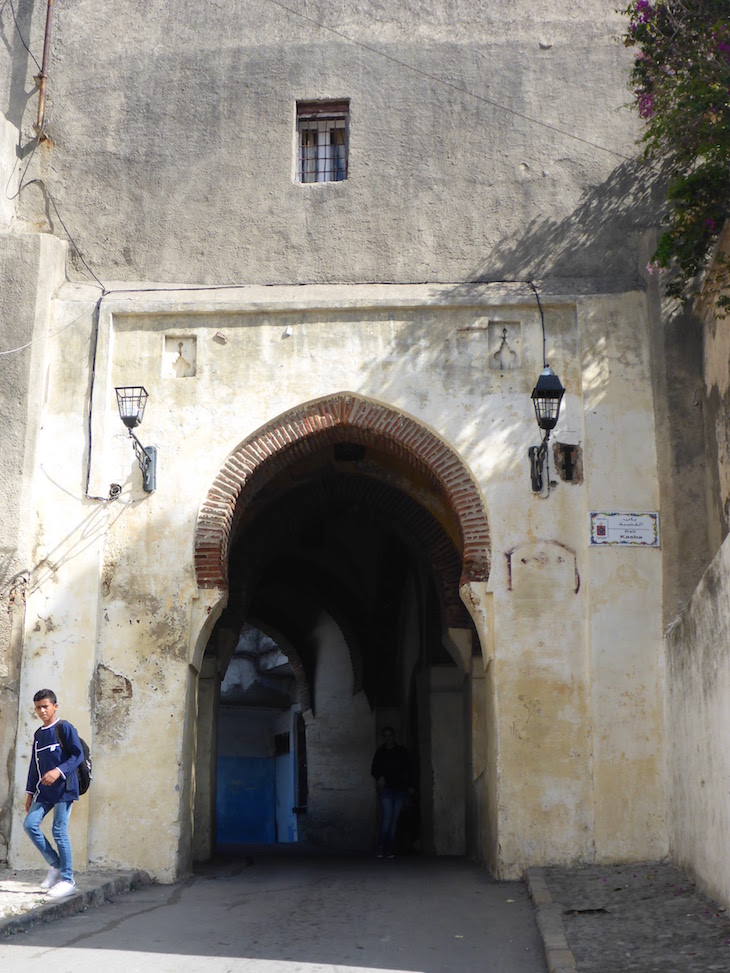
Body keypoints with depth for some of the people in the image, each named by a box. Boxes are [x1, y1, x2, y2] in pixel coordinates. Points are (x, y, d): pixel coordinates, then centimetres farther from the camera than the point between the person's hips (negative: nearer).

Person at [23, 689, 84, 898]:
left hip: (63, 789, -7)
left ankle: (67, 880, 1)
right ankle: (55, 865, 9)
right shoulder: (38, 734, 15)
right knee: (30, 824, -6)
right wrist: (30, 792, 17)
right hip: (44, 791, 7)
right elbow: (34, 765, 19)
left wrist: (59, 771, -25)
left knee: (59, 831, -8)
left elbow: (78, 754, -12)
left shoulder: (64, 728, -6)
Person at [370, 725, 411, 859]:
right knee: (387, 817, -16)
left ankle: (389, 850, 6)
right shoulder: (380, 752, 9)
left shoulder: (402, 751, 9)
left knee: (394, 820, 1)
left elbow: (407, 770, 9)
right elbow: (374, 770, 12)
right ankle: (381, 848, -10)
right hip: (385, 790, -1)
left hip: (399, 789, 1)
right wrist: (380, 778, -9)